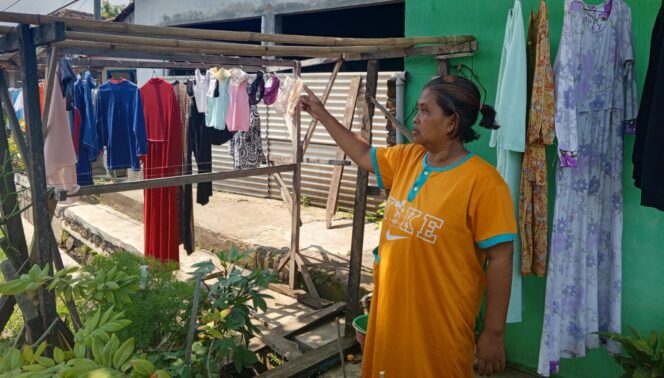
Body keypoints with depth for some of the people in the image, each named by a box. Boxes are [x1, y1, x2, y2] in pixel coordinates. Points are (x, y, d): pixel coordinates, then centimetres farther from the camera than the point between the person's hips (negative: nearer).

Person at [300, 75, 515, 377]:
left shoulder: (482, 181, -20)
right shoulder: (407, 158, 1)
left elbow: (500, 259, -18)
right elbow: (363, 156, 17)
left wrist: (493, 333, -14)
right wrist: (322, 115, 18)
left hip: (440, 322, -7)